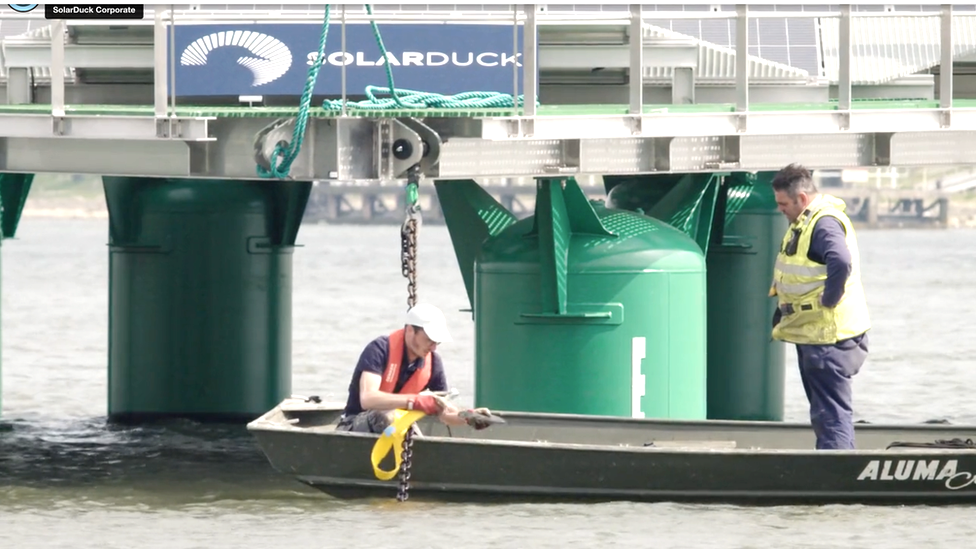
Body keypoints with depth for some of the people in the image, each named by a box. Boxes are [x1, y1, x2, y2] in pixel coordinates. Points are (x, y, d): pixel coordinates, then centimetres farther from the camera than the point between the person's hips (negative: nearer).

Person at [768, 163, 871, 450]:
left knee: (832, 412, -11)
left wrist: (827, 301, -25)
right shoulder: (806, 221, 14)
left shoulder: (825, 223, -19)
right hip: (812, 333, 11)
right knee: (825, 413, 17)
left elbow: (840, 263, -36)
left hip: (827, 336, -11)